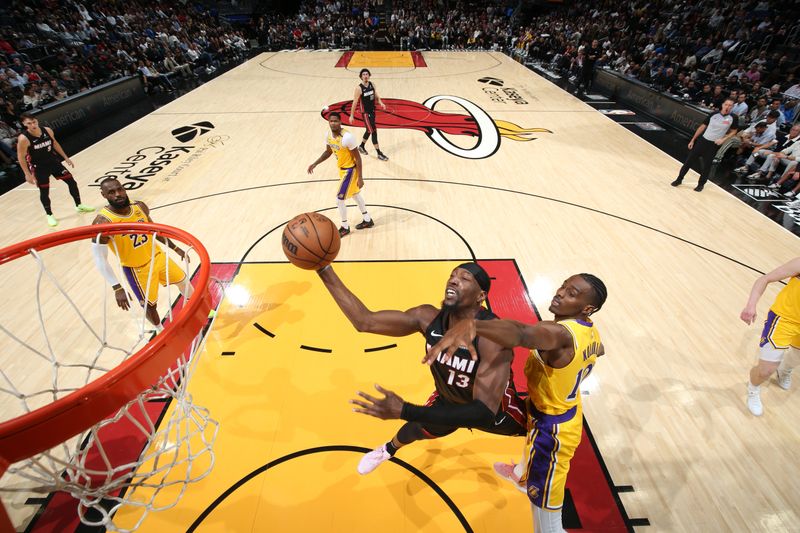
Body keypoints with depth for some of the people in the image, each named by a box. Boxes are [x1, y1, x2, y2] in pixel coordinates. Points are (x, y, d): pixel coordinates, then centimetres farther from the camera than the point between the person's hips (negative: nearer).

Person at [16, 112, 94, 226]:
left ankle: (79, 206, 22)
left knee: (71, 181, 4)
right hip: (39, 168, -4)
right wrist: (27, 174, -15)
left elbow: (55, 144, 10)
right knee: (44, 191, 6)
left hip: (53, 161, 4)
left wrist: (66, 158, 13)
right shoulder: (23, 138, -21)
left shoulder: (47, 130, -9)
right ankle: (49, 215, 23)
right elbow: (21, 157, -14)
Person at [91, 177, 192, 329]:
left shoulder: (140, 207, -10)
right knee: (149, 305, 9)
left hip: (157, 256, 6)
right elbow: (100, 259, -24)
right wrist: (117, 288, -28)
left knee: (184, 280, 21)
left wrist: (175, 248, 12)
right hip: (136, 269, -5)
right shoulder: (103, 222, -27)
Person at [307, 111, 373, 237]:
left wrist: (360, 178, -22)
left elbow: (357, 157, -23)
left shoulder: (347, 137, -29)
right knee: (355, 194, 21)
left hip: (350, 169, -9)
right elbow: (328, 152, 13)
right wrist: (315, 164, 6)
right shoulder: (328, 135, -5)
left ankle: (345, 227, 14)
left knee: (339, 198, -5)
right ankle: (368, 220, 37)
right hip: (342, 168, 9)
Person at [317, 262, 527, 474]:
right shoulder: (428, 318, -28)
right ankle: (389, 449, 62)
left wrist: (404, 411, -53)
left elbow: (484, 413, -47)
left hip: (496, 408, -3)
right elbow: (364, 320, -26)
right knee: (416, 429, 26)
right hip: (447, 401, 3)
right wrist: (324, 270, -32)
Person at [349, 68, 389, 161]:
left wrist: (380, 103, -11)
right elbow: (355, 102, -12)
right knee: (374, 131, -9)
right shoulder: (359, 88, -16)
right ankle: (379, 154, -3)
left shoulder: (372, 85, 1)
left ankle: (361, 146, 42)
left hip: (373, 111, 7)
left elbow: (376, 96, 11)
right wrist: (351, 116, -10)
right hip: (365, 113, -7)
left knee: (369, 130, 19)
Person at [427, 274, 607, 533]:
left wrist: (471, 324, -79)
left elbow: (522, 333, -62)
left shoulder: (561, 333, -38)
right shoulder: (591, 331, -6)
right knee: (532, 447, 40)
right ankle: (521, 477, 74)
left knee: (545, 511, 6)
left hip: (552, 429, -10)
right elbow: (600, 350, 20)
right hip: (567, 415, 10)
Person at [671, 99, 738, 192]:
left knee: (706, 166, 5)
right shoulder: (714, 114, -2)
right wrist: (692, 140, 4)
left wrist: (723, 139, -11)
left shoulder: (732, 118, -5)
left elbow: (733, 132, 7)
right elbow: (702, 127, 5)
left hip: (714, 145, -1)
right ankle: (679, 179, 14)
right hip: (702, 140, 1)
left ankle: (701, 184, 19)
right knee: (689, 160, 1)